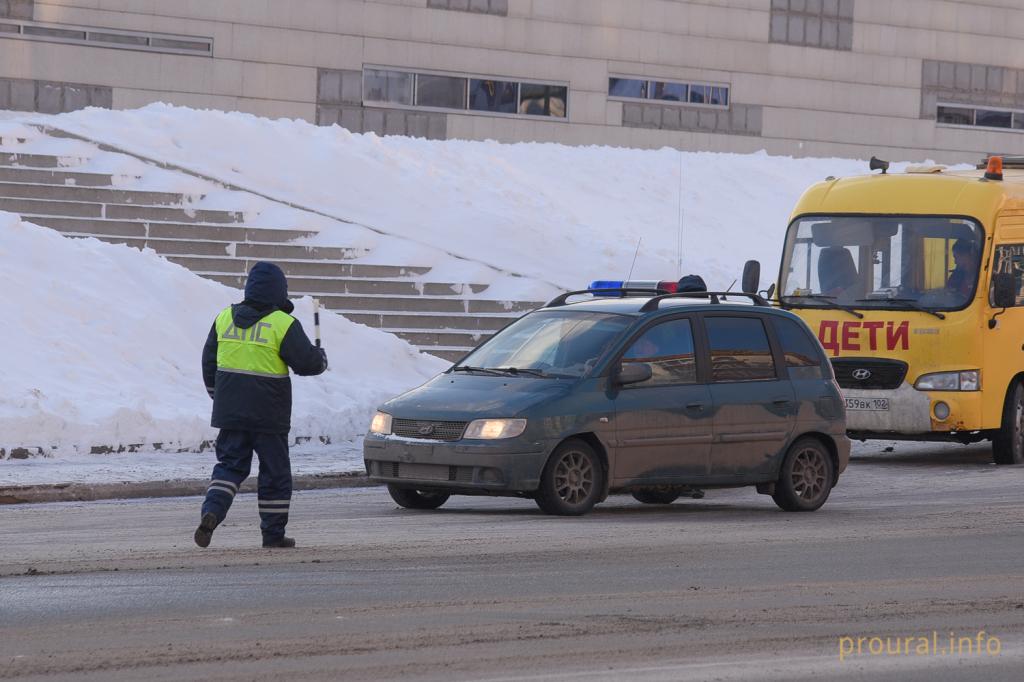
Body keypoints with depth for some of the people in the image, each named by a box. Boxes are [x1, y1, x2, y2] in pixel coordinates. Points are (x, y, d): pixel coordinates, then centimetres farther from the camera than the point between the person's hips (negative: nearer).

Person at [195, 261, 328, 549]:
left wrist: (218, 395, 26)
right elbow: (306, 362, -10)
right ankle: (273, 533, 13)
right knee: (275, 471, 9)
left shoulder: (225, 318, 5)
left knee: (229, 465, 10)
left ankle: (211, 512, -14)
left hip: (230, 411, 4)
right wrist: (321, 358, 13)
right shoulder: (283, 324, -11)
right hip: (268, 415, -4)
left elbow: (209, 361, 13)